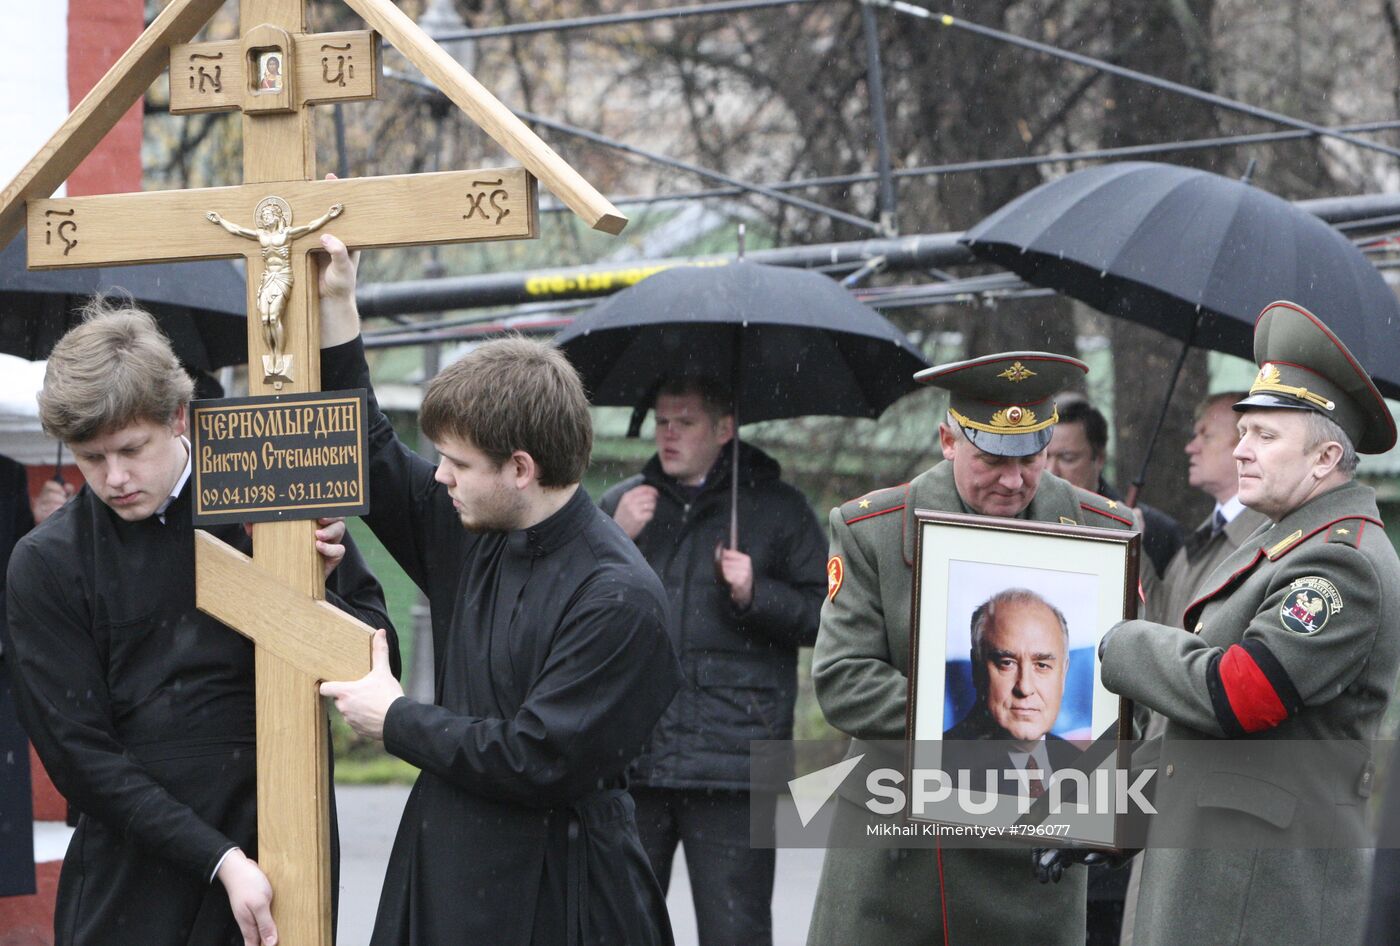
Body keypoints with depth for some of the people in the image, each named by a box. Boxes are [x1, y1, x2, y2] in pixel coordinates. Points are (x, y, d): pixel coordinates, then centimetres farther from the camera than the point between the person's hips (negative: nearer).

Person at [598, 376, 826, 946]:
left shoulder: (778, 509, 7)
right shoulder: (623, 504, 15)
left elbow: (827, 615, 4)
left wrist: (756, 595, -11)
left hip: (733, 766, -3)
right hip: (630, 764, 3)